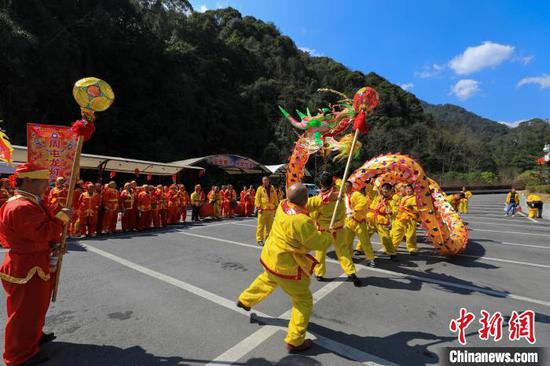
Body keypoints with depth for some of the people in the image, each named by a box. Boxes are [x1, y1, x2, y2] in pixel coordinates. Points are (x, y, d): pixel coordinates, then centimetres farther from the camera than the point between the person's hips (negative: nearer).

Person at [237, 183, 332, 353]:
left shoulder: (283, 205, -10)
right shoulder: (302, 221, -32)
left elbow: (305, 206, 9)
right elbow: (320, 244, -19)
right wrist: (329, 235, 1)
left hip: (270, 257, 8)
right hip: (286, 266, -8)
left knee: (267, 280, 37)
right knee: (304, 301, 11)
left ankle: (245, 300, 58)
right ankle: (295, 342, 23)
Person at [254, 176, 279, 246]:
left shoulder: (272, 188, 11)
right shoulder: (260, 189, 0)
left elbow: (275, 198, 17)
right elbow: (257, 198, -4)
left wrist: (276, 205, 12)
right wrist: (258, 207, -12)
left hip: (271, 210, 4)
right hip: (263, 210, -4)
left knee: (269, 225, 12)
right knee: (261, 225, -2)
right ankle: (259, 240, 5)